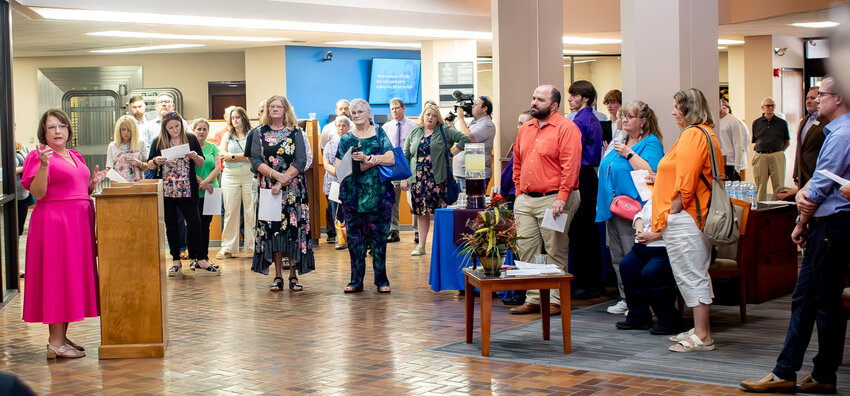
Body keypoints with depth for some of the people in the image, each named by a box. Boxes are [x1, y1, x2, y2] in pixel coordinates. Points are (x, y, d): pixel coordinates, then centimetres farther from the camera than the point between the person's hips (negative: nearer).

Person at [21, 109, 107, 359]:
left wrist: (93, 183, 7)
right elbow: (37, 194, -16)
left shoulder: (75, 157, 16)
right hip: (54, 223, -8)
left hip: (79, 221, 8)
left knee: (74, 277, 9)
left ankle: (63, 337, 16)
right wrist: (43, 166, -27)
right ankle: (55, 343, -4)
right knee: (57, 277, -7)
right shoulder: (38, 156, -6)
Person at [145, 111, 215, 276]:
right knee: (171, 225, 5)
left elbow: (201, 163, 8)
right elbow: (150, 165, 6)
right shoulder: (158, 142, 4)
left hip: (187, 190, 0)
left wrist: (195, 156, -14)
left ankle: (199, 258, 4)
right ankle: (176, 261, 13)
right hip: (166, 191, 1)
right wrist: (156, 161, -16)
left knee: (194, 222, -4)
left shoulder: (191, 139, 5)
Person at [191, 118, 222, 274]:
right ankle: (202, 260, 0)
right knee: (197, 225, -3)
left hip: (210, 191, 4)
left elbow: (218, 168, 1)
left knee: (206, 225, 7)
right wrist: (201, 182, -15)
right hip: (194, 191, -4)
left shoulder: (213, 147, 11)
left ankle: (203, 259, 12)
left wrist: (205, 182, -13)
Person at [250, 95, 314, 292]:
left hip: (294, 189, -1)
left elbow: (301, 162, -4)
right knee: (272, 229, -1)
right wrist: (275, 175, -15)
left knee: (294, 229, -3)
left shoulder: (296, 132, 4)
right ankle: (278, 277, 4)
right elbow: (255, 161, -1)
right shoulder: (260, 133, 7)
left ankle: (293, 276, 3)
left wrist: (282, 182, -13)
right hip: (268, 188, 1)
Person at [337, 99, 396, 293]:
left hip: (378, 193, -2)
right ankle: (356, 280, 9)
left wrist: (367, 158, -16)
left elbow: (391, 159, -6)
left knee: (379, 236, 1)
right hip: (352, 194, 2)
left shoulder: (379, 134, 7)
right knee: (354, 237, 2)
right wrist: (368, 164, -12)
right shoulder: (346, 139, 10)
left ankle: (381, 279, 9)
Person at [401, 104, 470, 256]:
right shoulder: (414, 134, 13)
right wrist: (404, 178, 5)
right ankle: (421, 246, 10)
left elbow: (465, 139, 2)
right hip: (418, 179, 3)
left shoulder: (445, 132, 4)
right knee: (421, 212, 6)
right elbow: (405, 156, 12)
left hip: (437, 179, -3)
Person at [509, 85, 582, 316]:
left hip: (553, 200, -7)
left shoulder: (566, 128, -7)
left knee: (556, 253, 0)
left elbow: (571, 166, -15)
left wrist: (561, 198, -20)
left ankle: (557, 300, 7)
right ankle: (533, 299, 13)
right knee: (526, 252, 6)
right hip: (525, 201, 7)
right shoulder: (525, 130, 15)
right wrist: (519, 193, 14)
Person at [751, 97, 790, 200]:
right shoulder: (756, 123, 13)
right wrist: (760, 151, 2)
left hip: (777, 156, -1)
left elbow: (787, 142, 16)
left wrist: (779, 152, 1)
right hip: (760, 156, 1)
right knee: (760, 186, 0)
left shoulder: (782, 123, 11)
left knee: (778, 186, -4)